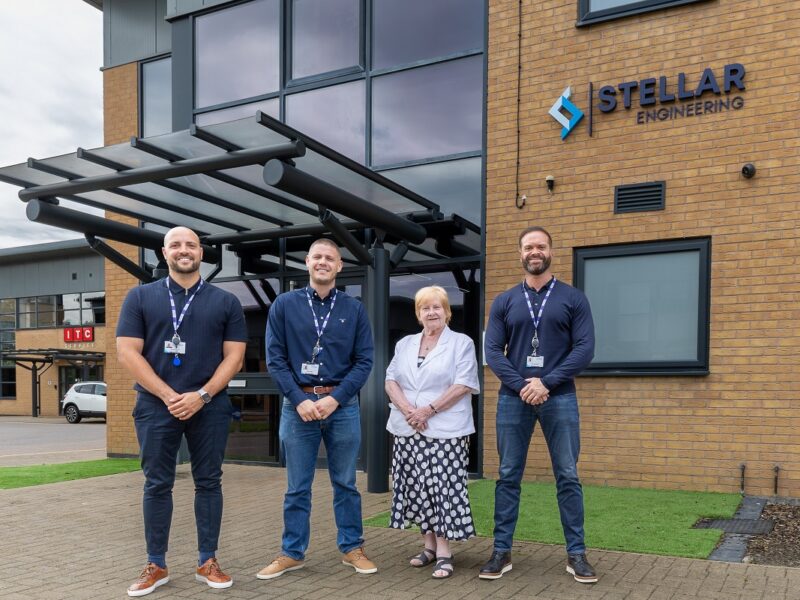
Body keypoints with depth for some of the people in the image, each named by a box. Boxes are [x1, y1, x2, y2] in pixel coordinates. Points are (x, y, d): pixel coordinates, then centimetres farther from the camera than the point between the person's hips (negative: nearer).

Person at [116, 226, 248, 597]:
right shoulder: (140, 297, 6)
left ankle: (208, 562, 16)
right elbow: (127, 353, -2)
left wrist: (202, 395, -12)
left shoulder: (225, 302, 7)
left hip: (209, 406, 1)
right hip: (156, 405, 0)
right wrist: (169, 396, -11)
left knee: (208, 482, 5)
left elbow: (234, 355, 2)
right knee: (157, 484, 5)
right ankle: (156, 565, 16)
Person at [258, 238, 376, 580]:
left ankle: (351, 548, 22)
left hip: (342, 405, 1)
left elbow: (364, 361, 1)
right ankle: (292, 553, 20)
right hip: (298, 404, 0)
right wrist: (300, 400, -10)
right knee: (297, 487, 8)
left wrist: (335, 398, -10)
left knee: (345, 483, 9)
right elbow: (275, 359, 0)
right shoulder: (284, 305, 4)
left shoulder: (354, 309, 5)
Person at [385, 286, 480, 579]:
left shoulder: (461, 343, 1)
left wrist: (429, 410, -16)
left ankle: (444, 552, -1)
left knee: (443, 487, -7)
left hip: (446, 431, -5)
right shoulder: (404, 345, 15)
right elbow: (391, 380, 8)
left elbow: (464, 385, -9)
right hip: (408, 430, 5)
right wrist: (407, 410, -10)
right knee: (418, 487, 7)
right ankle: (429, 544, 19)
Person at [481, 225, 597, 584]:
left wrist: (546, 383, -13)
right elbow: (492, 352, 2)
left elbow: (584, 349, -4)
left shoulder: (573, 299, 5)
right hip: (513, 398, 1)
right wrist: (522, 385, -12)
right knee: (508, 476, 5)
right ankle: (501, 552, 13)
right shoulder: (504, 302, 8)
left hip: (559, 397, -1)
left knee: (567, 477, 3)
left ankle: (576, 554, 14)